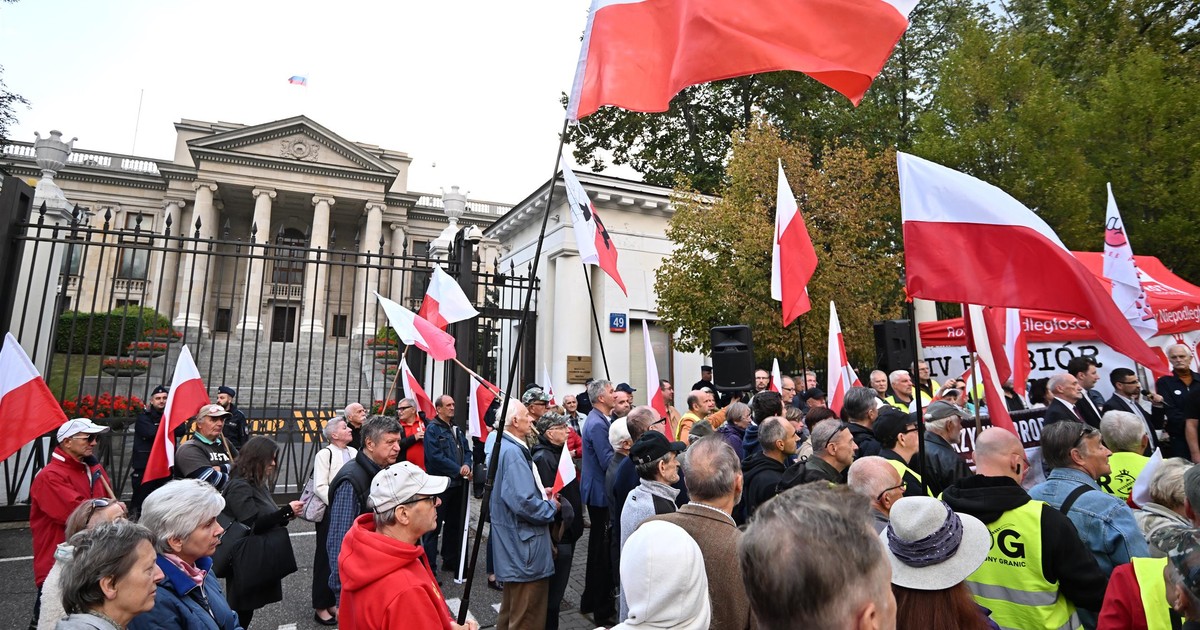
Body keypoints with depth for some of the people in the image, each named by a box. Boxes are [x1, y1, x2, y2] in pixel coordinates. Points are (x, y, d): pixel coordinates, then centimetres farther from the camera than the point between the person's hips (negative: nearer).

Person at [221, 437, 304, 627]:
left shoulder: (257, 484, 9)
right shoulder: (239, 486, -19)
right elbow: (253, 525, -23)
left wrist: (286, 517, -4)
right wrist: (286, 510, -21)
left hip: (258, 559, 8)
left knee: (247, 609, 16)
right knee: (241, 611, 6)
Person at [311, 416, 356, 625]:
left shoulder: (354, 452, 4)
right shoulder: (324, 454, -11)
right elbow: (320, 487, -15)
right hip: (330, 512, -5)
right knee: (326, 558, 8)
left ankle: (333, 602, 30)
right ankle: (321, 606, 23)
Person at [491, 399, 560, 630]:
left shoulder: (502, 446, 9)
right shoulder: (512, 452, -24)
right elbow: (524, 502, -30)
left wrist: (541, 493, 9)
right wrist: (550, 507, -12)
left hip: (513, 544, 11)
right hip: (524, 547, -11)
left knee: (512, 610, 25)